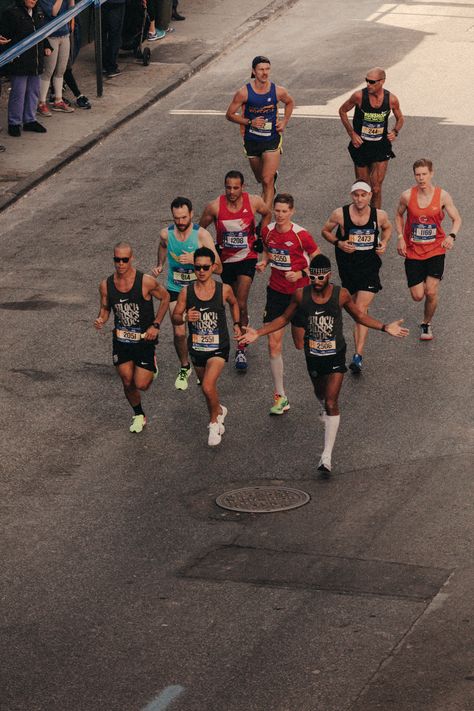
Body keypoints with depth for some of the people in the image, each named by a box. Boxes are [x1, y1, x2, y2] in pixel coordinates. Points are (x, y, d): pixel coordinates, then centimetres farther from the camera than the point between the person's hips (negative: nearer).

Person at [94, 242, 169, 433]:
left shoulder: (146, 282, -19)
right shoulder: (106, 285, -8)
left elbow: (165, 297, -3)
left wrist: (156, 325, -8)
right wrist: (101, 320, -15)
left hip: (144, 339, -3)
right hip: (121, 340, 3)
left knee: (141, 384, -6)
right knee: (127, 383, 8)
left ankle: (152, 370, 30)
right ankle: (138, 415, 34)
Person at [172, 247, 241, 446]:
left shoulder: (224, 290, -10)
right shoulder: (186, 292, -10)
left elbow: (234, 303, 13)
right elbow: (175, 317, -5)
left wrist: (236, 324, 8)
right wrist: (185, 318, -26)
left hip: (218, 348, -3)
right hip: (197, 348, 3)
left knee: (208, 387, -20)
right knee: (207, 387, 20)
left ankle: (214, 421, 6)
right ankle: (219, 411, 51)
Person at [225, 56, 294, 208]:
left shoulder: (278, 91, -8)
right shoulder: (244, 92, -13)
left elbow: (290, 103, 16)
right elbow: (229, 115, -5)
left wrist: (285, 121, 1)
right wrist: (250, 122, -19)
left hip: (272, 140, -1)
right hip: (251, 141, 1)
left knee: (267, 180, -14)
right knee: (260, 179, 20)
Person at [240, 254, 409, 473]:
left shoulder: (341, 295, -15)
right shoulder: (301, 295, -12)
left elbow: (359, 316, 3)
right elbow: (284, 318, 4)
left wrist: (385, 327, -7)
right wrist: (258, 333, -3)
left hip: (335, 356, -3)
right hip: (313, 355, 3)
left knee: (331, 403, -10)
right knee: (320, 393, 26)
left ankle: (327, 455, -10)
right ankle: (326, 408, 65)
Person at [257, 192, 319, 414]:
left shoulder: (301, 235, -17)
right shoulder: (268, 231, -4)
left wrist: (300, 274, -21)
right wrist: (264, 261, -4)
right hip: (276, 292, 3)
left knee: (301, 343, 10)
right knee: (273, 344, -5)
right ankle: (280, 396, 2)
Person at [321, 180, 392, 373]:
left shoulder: (379, 215, -6)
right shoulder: (340, 214, -10)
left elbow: (387, 228, 17)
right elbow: (325, 231, 6)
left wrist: (384, 243, -2)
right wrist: (339, 243, -11)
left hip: (370, 267, -1)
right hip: (347, 265, 1)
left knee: (361, 309, -12)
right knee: (357, 309, 11)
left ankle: (358, 356, -16)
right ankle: (358, 353, 31)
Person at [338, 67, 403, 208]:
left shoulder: (391, 99, -10)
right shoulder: (359, 96, -14)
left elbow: (400, 119, 11)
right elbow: (342, 111, 3)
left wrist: (395, 131, -10)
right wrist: (351, 133, -6)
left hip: (381, 148, 0)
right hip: (361, 146, 0)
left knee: (376, 189, -7)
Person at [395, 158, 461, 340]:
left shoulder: (442, 196, -10)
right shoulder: (407, 196, -8)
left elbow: (457, 219, -1)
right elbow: (399, 216, 10)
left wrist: (451, 236, -20)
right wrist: (400, 238, -2)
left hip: (435, 250, -1)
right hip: (413, 251, 1)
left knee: (431, 292, -12)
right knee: (417, 296, -1)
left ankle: (427, 324, 15)